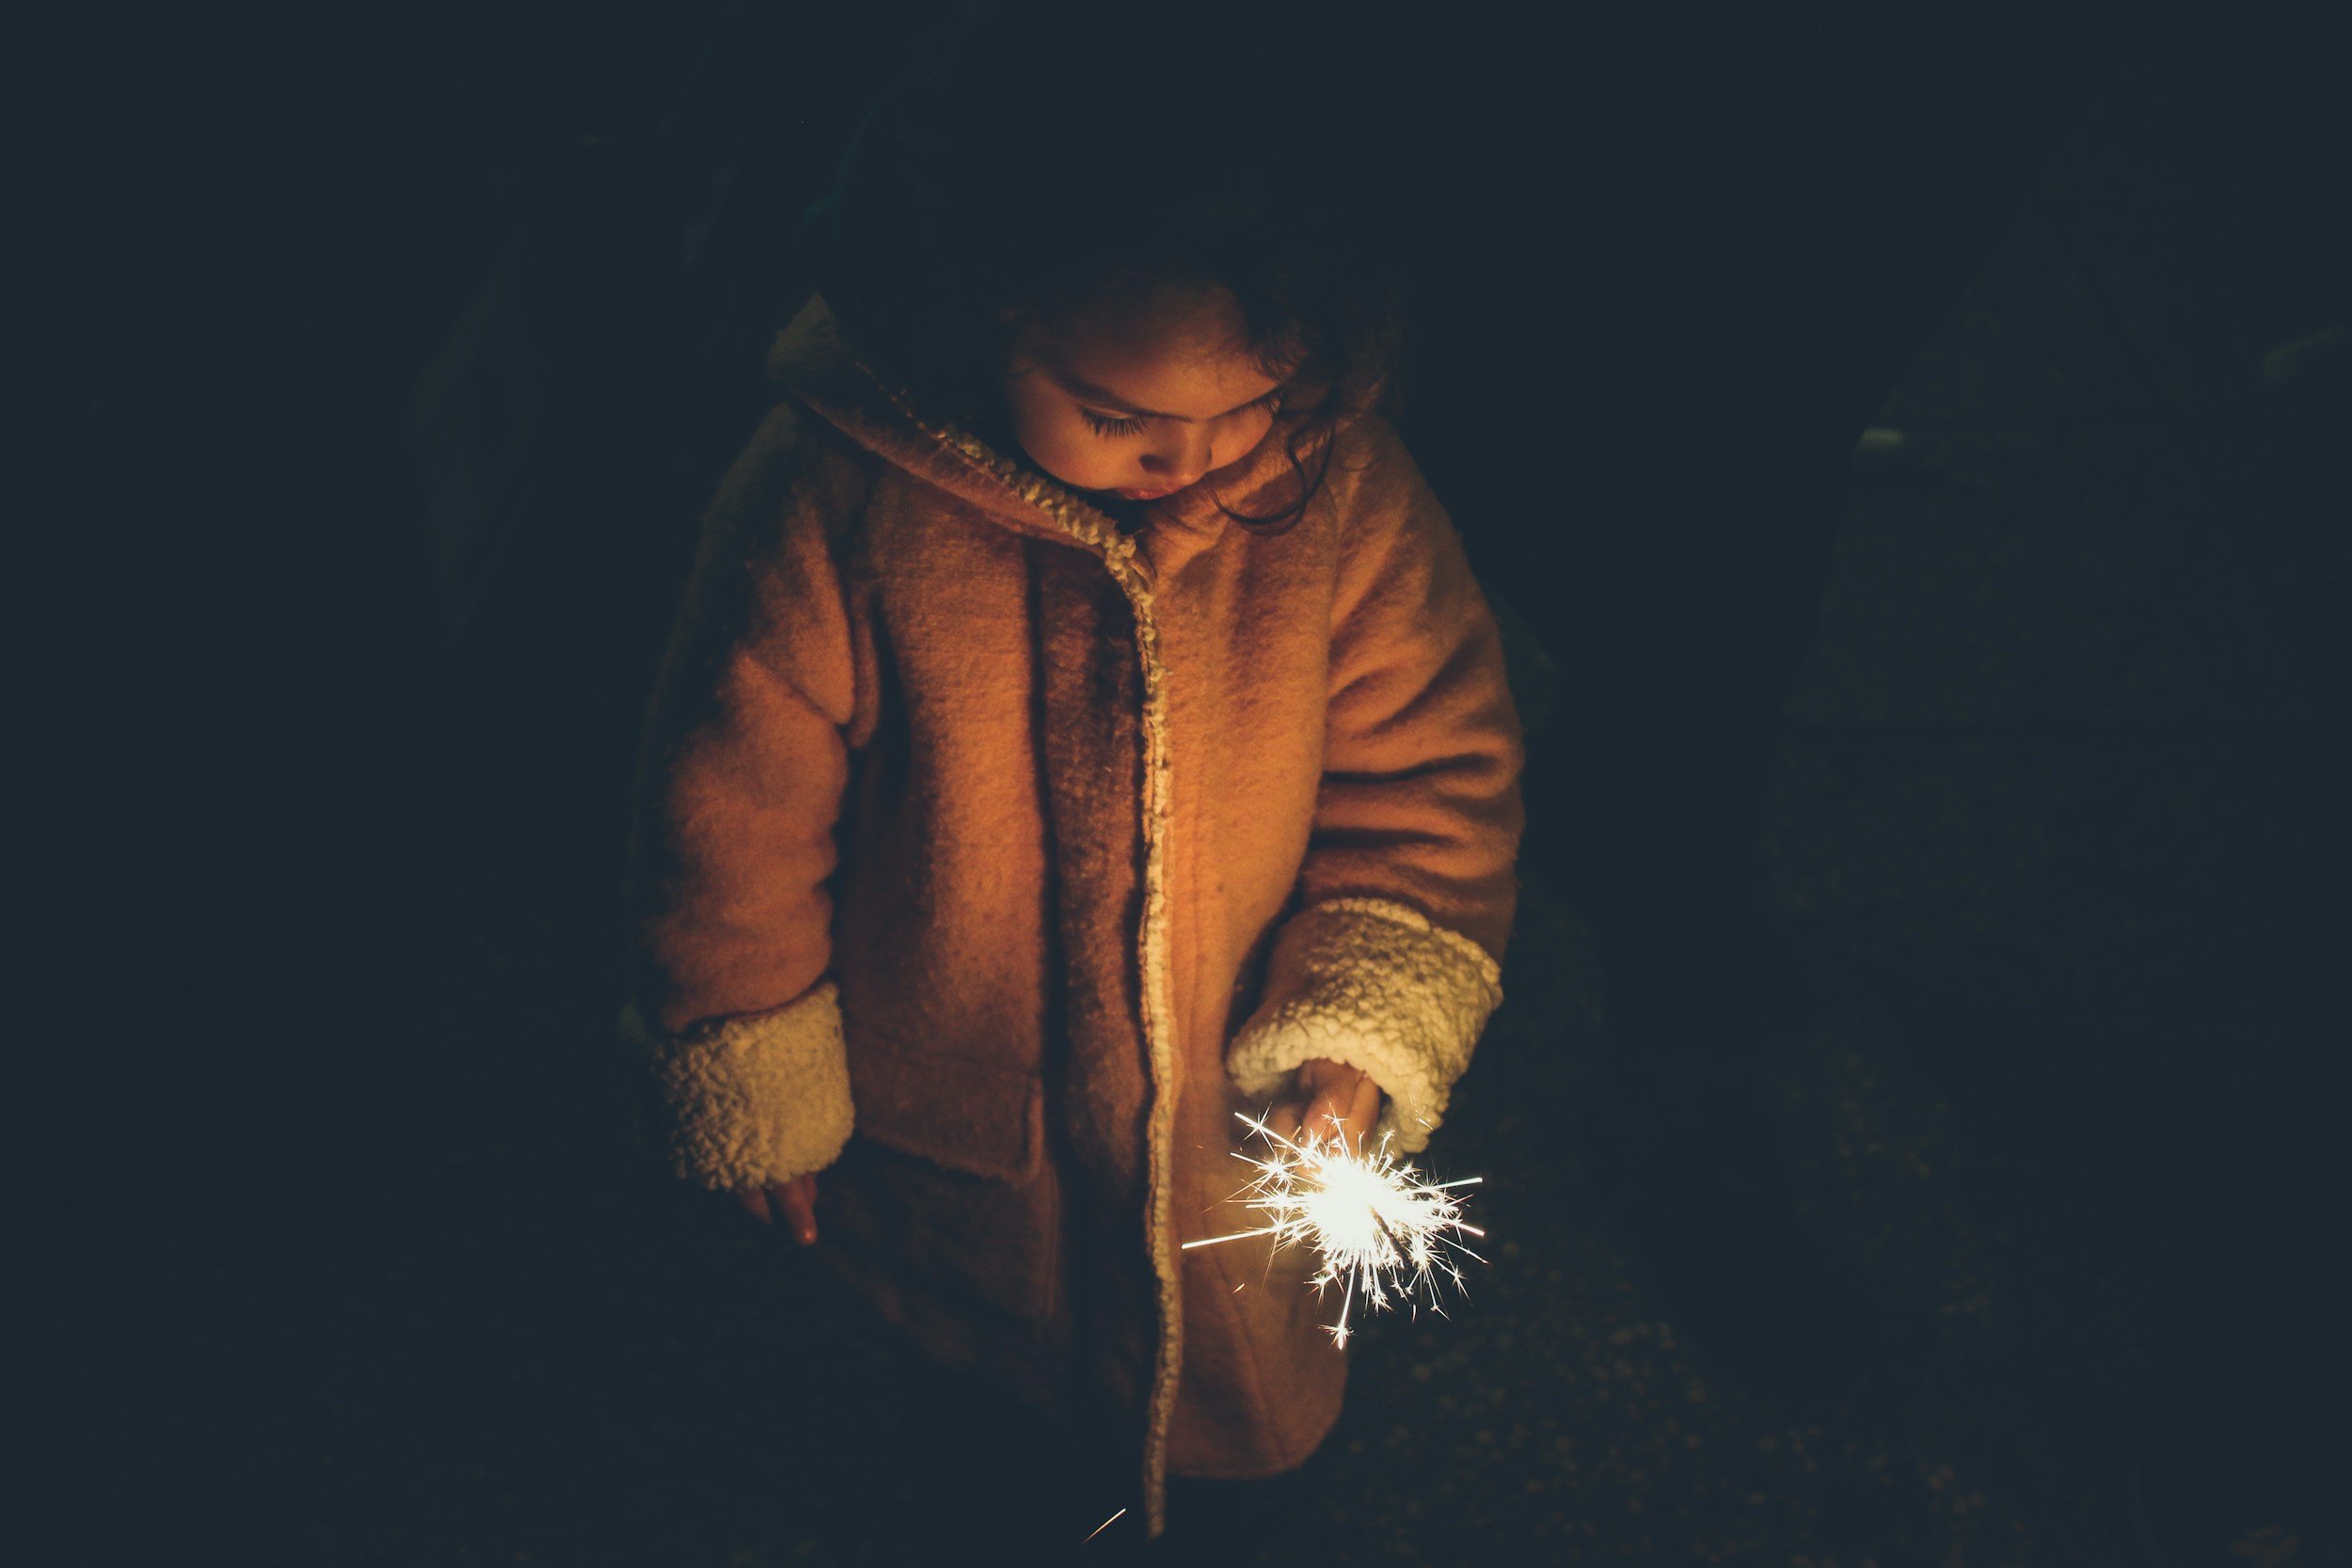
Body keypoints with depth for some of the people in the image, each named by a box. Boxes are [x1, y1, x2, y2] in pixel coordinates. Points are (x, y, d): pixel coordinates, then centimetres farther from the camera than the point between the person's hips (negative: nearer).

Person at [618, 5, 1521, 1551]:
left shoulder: (1340, 486, -22)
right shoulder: (831, 516, -29)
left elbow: (1427, 768, -7)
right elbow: (734, 827, -15)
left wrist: (1363, 1029, -15)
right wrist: (763, 1112, -4)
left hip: (1237, 1121, 2)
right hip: (944, 1127, -1)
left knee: (1251, 1409, 27)